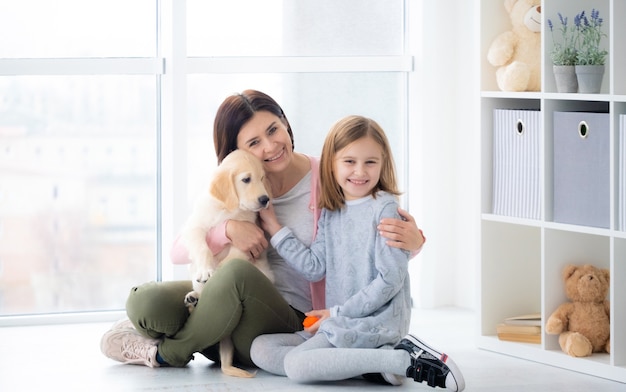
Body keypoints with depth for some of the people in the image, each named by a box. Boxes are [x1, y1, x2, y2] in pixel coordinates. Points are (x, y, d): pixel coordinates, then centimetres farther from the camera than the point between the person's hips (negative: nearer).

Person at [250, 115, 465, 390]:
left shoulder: (385, 209, -9)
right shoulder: (330, 214, 13)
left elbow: (390, 280, -14)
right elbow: (315, 268, 7)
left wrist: (338, 312, -10)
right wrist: (275, 230, 4)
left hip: (376, 320, -8)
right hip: (338, 325, 8)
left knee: (296, 365, -24)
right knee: (260, 349, -1)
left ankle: (407, 360, -20)